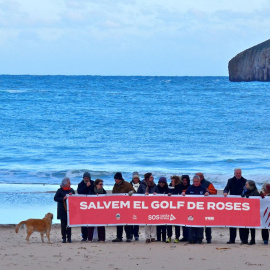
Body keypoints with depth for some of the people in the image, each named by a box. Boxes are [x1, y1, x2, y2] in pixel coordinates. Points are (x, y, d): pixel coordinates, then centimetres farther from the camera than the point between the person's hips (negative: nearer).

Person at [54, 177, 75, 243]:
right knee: (63, 224, -1)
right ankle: (64, 238, 4)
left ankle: (69, 238, 6)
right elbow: (55, 198, -7)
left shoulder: (71, 190, 10)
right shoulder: (60, 190, -1)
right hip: (62, 210, -3)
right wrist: (63, 198, -18)